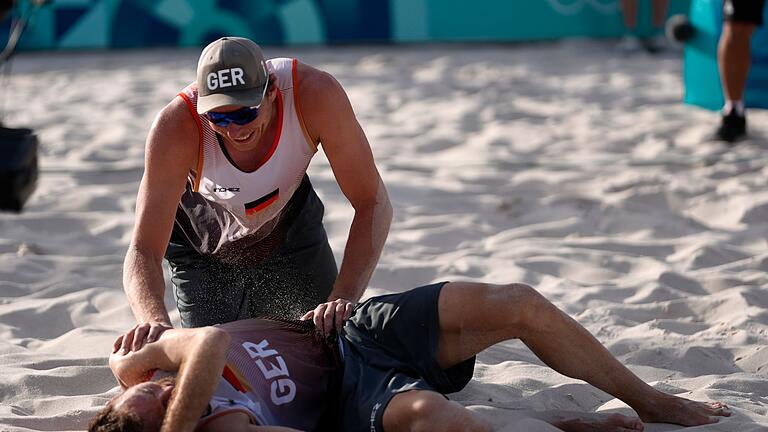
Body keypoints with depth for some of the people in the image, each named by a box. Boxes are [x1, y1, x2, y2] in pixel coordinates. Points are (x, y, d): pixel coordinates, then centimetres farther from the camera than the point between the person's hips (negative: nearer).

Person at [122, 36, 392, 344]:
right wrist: (155, 319, -62)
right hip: (205, 241, -2)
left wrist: (344, 297, -47)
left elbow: (372, 203, -31)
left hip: (288, 218, 2)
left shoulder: (316, 93, -38)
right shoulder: (176, 126, -39)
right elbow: (143, 251, -39)